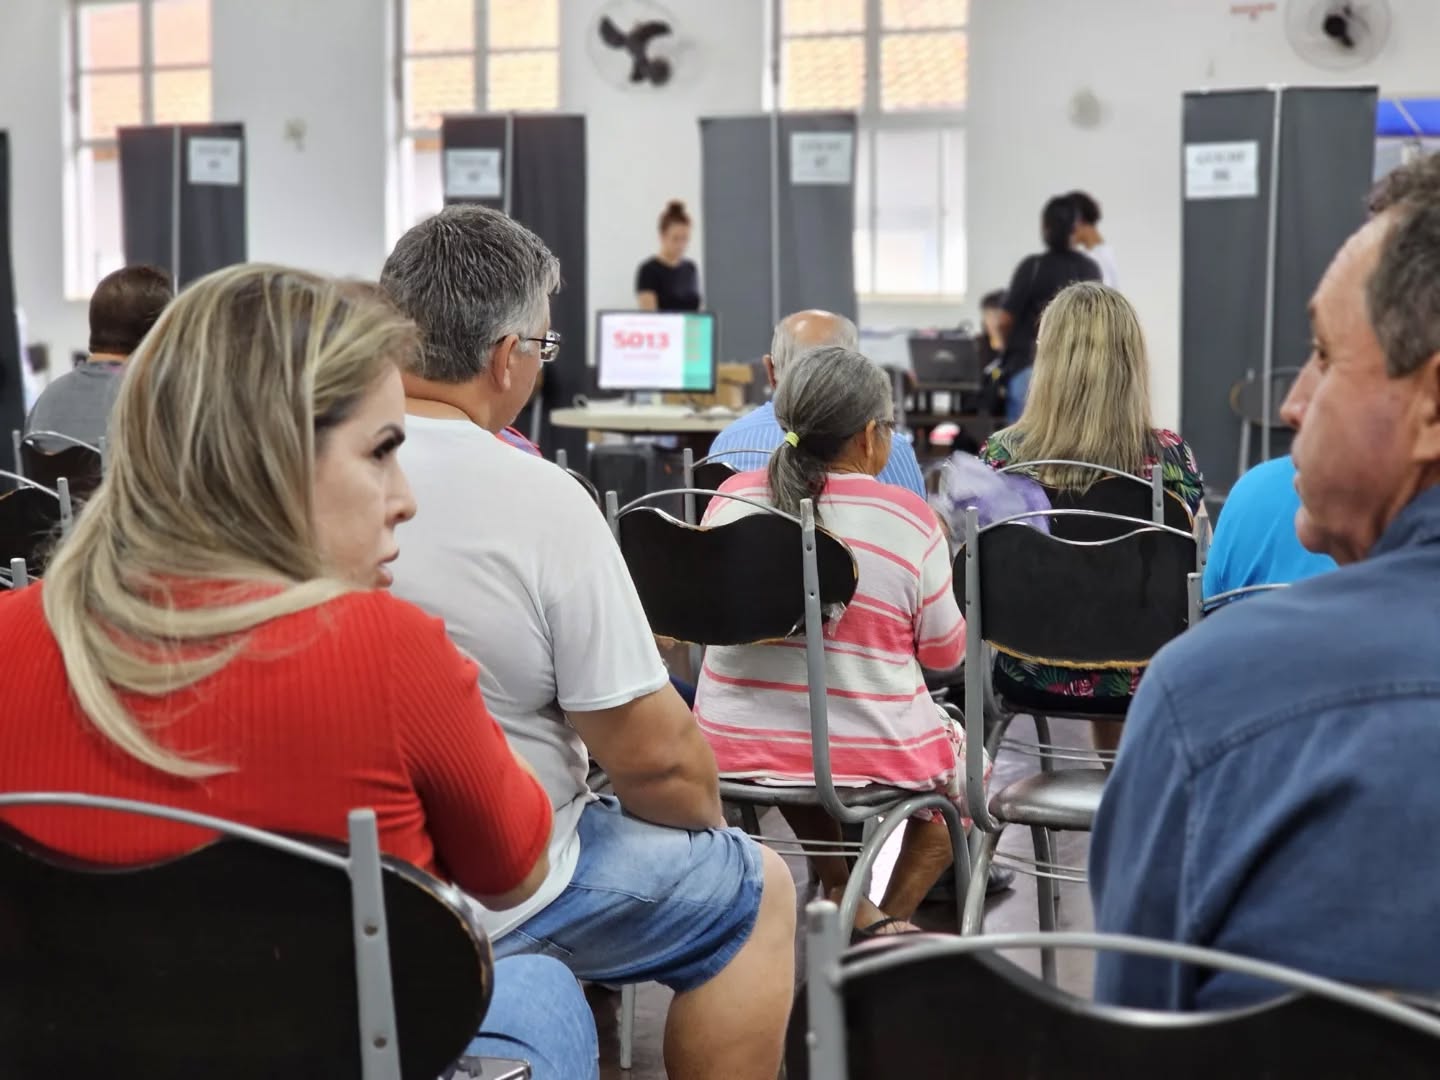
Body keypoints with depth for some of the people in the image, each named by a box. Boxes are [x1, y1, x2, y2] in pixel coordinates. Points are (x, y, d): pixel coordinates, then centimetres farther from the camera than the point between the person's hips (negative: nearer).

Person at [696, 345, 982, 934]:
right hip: (874, 755, -3)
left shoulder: (731, 498, -5)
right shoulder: (908, 518, -15)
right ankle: (889, 923, 23)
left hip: (733, 750, 3)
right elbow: (944, 652, -3)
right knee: (966, 762, 29)